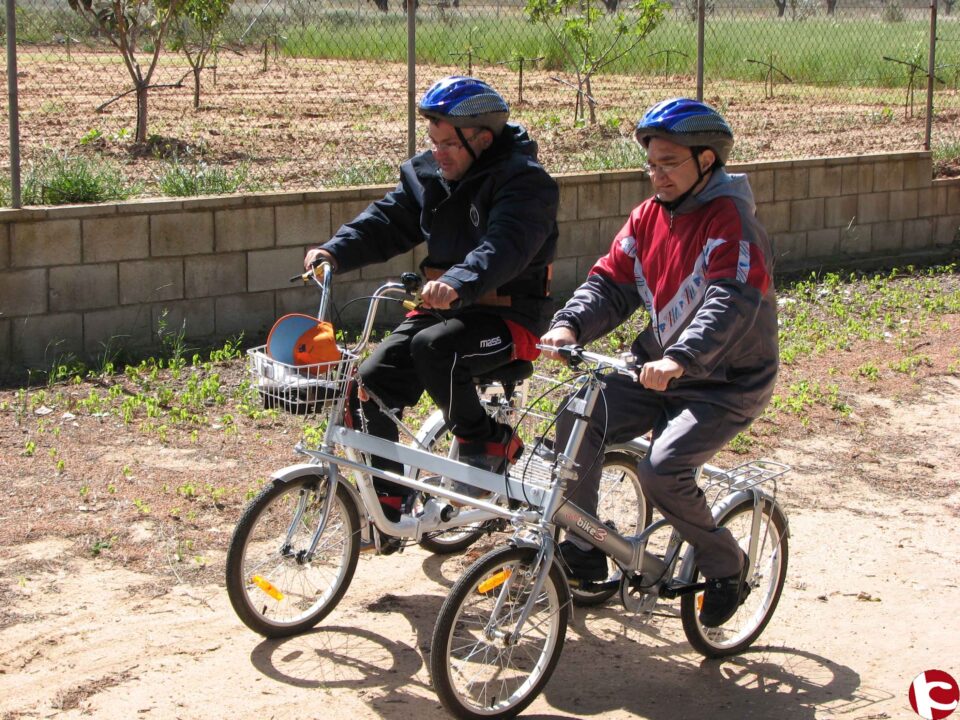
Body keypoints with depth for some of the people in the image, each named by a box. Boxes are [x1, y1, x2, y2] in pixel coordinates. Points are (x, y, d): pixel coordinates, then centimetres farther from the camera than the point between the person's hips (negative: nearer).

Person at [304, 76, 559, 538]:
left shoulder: (524, 182, -15)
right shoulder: (427, 174, 8)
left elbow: (504, 246, -32)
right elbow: (387, 221, 5)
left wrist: (458, 284, -50)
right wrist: (337, 252, -14)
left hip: (508, 317, -7)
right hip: (443, 308, 7)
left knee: (433, 346, -34)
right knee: (372, 380, -10)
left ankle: (491, 444, -11)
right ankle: (386, 499, 3)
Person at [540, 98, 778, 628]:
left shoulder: (730, 221, -17)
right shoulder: (649, 217, 5)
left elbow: (733, 301, -33)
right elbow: (611, 283, 1)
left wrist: (679, 358, -47)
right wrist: (569, 326, -20)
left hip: (727, 382, -7)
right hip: (657, 368, 7)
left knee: (662, 471, -24)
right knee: (577, 422, -14)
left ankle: (727, 567, 1)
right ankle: (583, 552, 2)